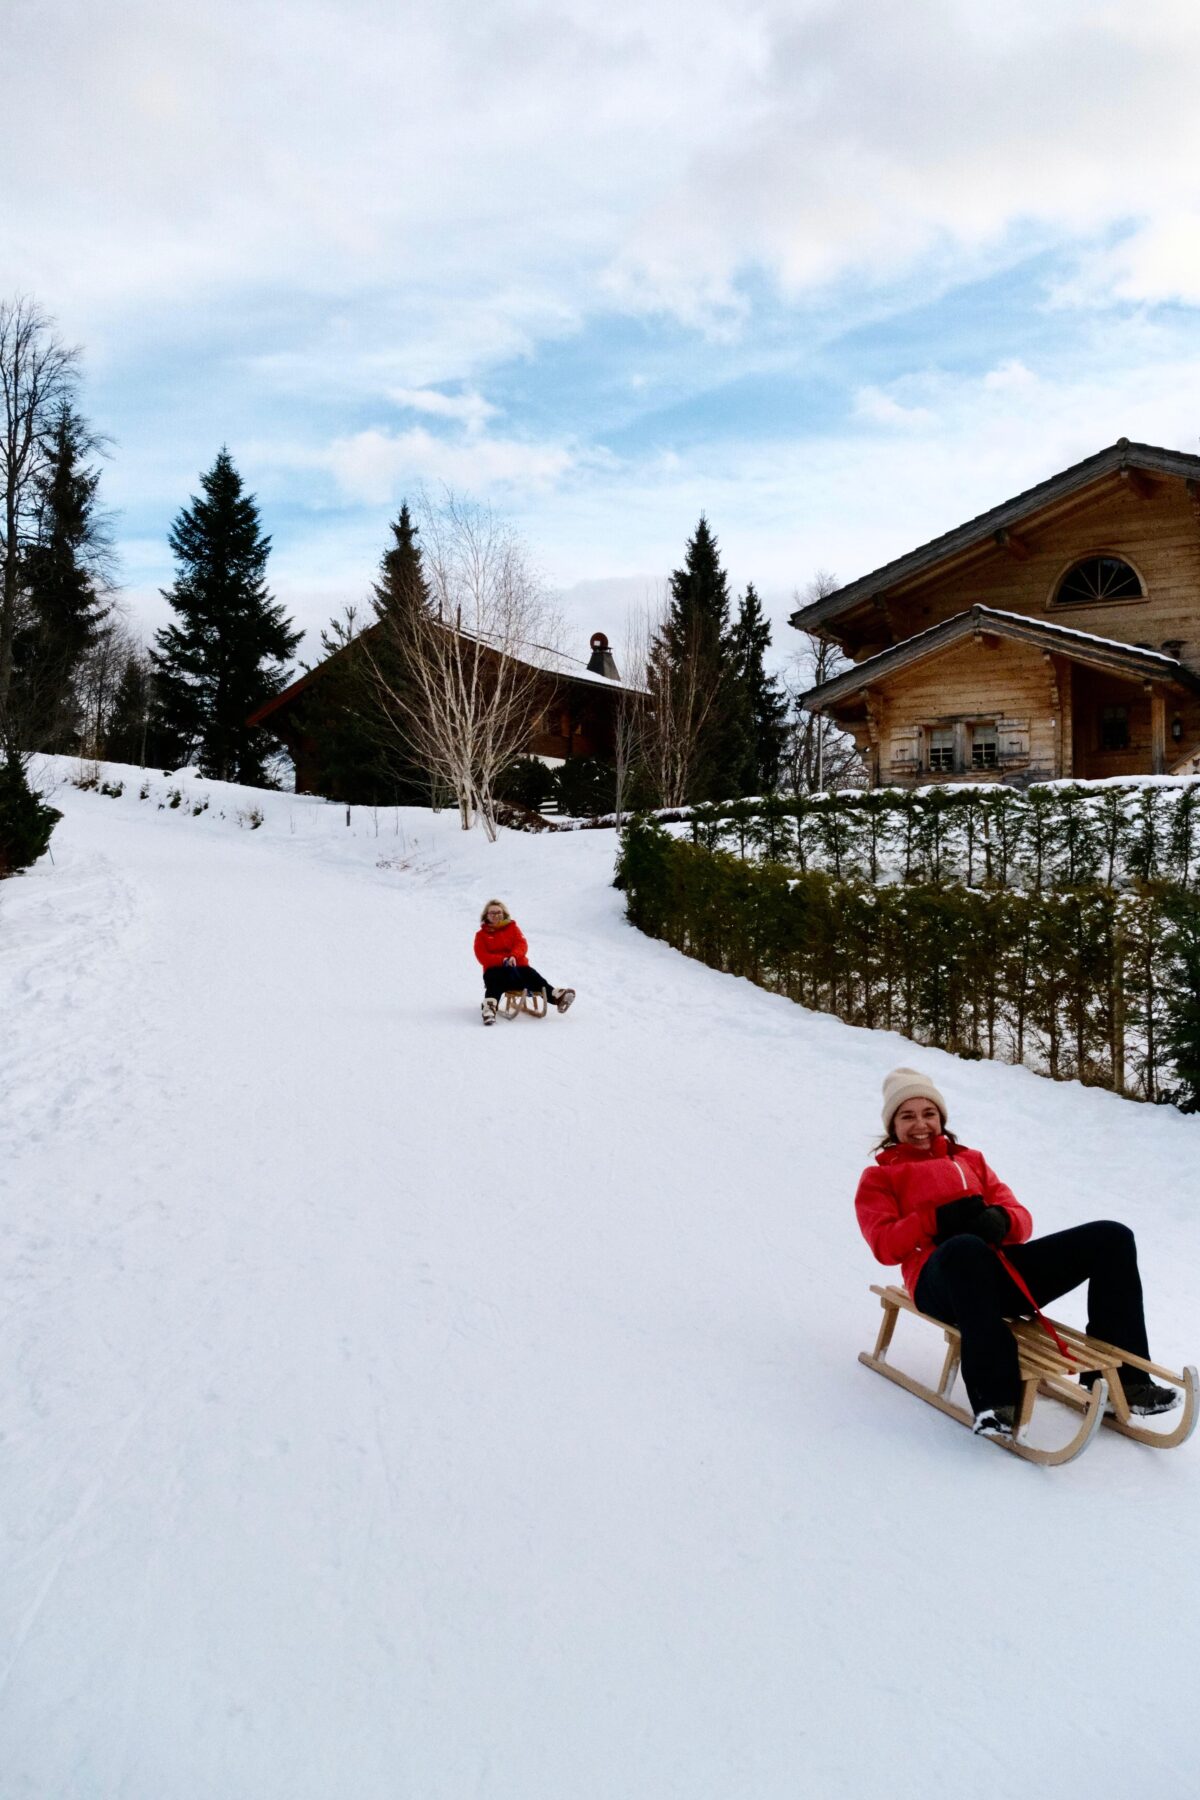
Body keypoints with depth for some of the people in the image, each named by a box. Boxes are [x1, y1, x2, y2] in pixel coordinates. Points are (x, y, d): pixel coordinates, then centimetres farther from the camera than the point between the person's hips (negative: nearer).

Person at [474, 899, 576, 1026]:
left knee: (534, 978, -26)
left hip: (518, 965, 2)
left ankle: (557, 996, -43)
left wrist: (513, 956, -18)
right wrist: (503, 959, -18)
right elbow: (482, 956, -2)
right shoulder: (481, 935, 12)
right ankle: (489, 1008, -57)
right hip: (495, 968, -2)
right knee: (494, 982, -36)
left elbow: (522, 945, 5)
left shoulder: (512, 927, 20)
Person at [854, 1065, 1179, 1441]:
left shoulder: (970, 1160, 31)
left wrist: (1001, 1221, -8)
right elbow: (885, 1245, 1)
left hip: (1001, 1267, 5)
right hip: (942, 1279, -5)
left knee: (1112, 1237, -8)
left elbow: (1021, 1219, 17)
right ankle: (996, 1397, -43)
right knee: (965, 1247, -42)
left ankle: (1121, 1379, -9)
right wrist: (938, 1219, -14)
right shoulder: (880, 1176, 19)